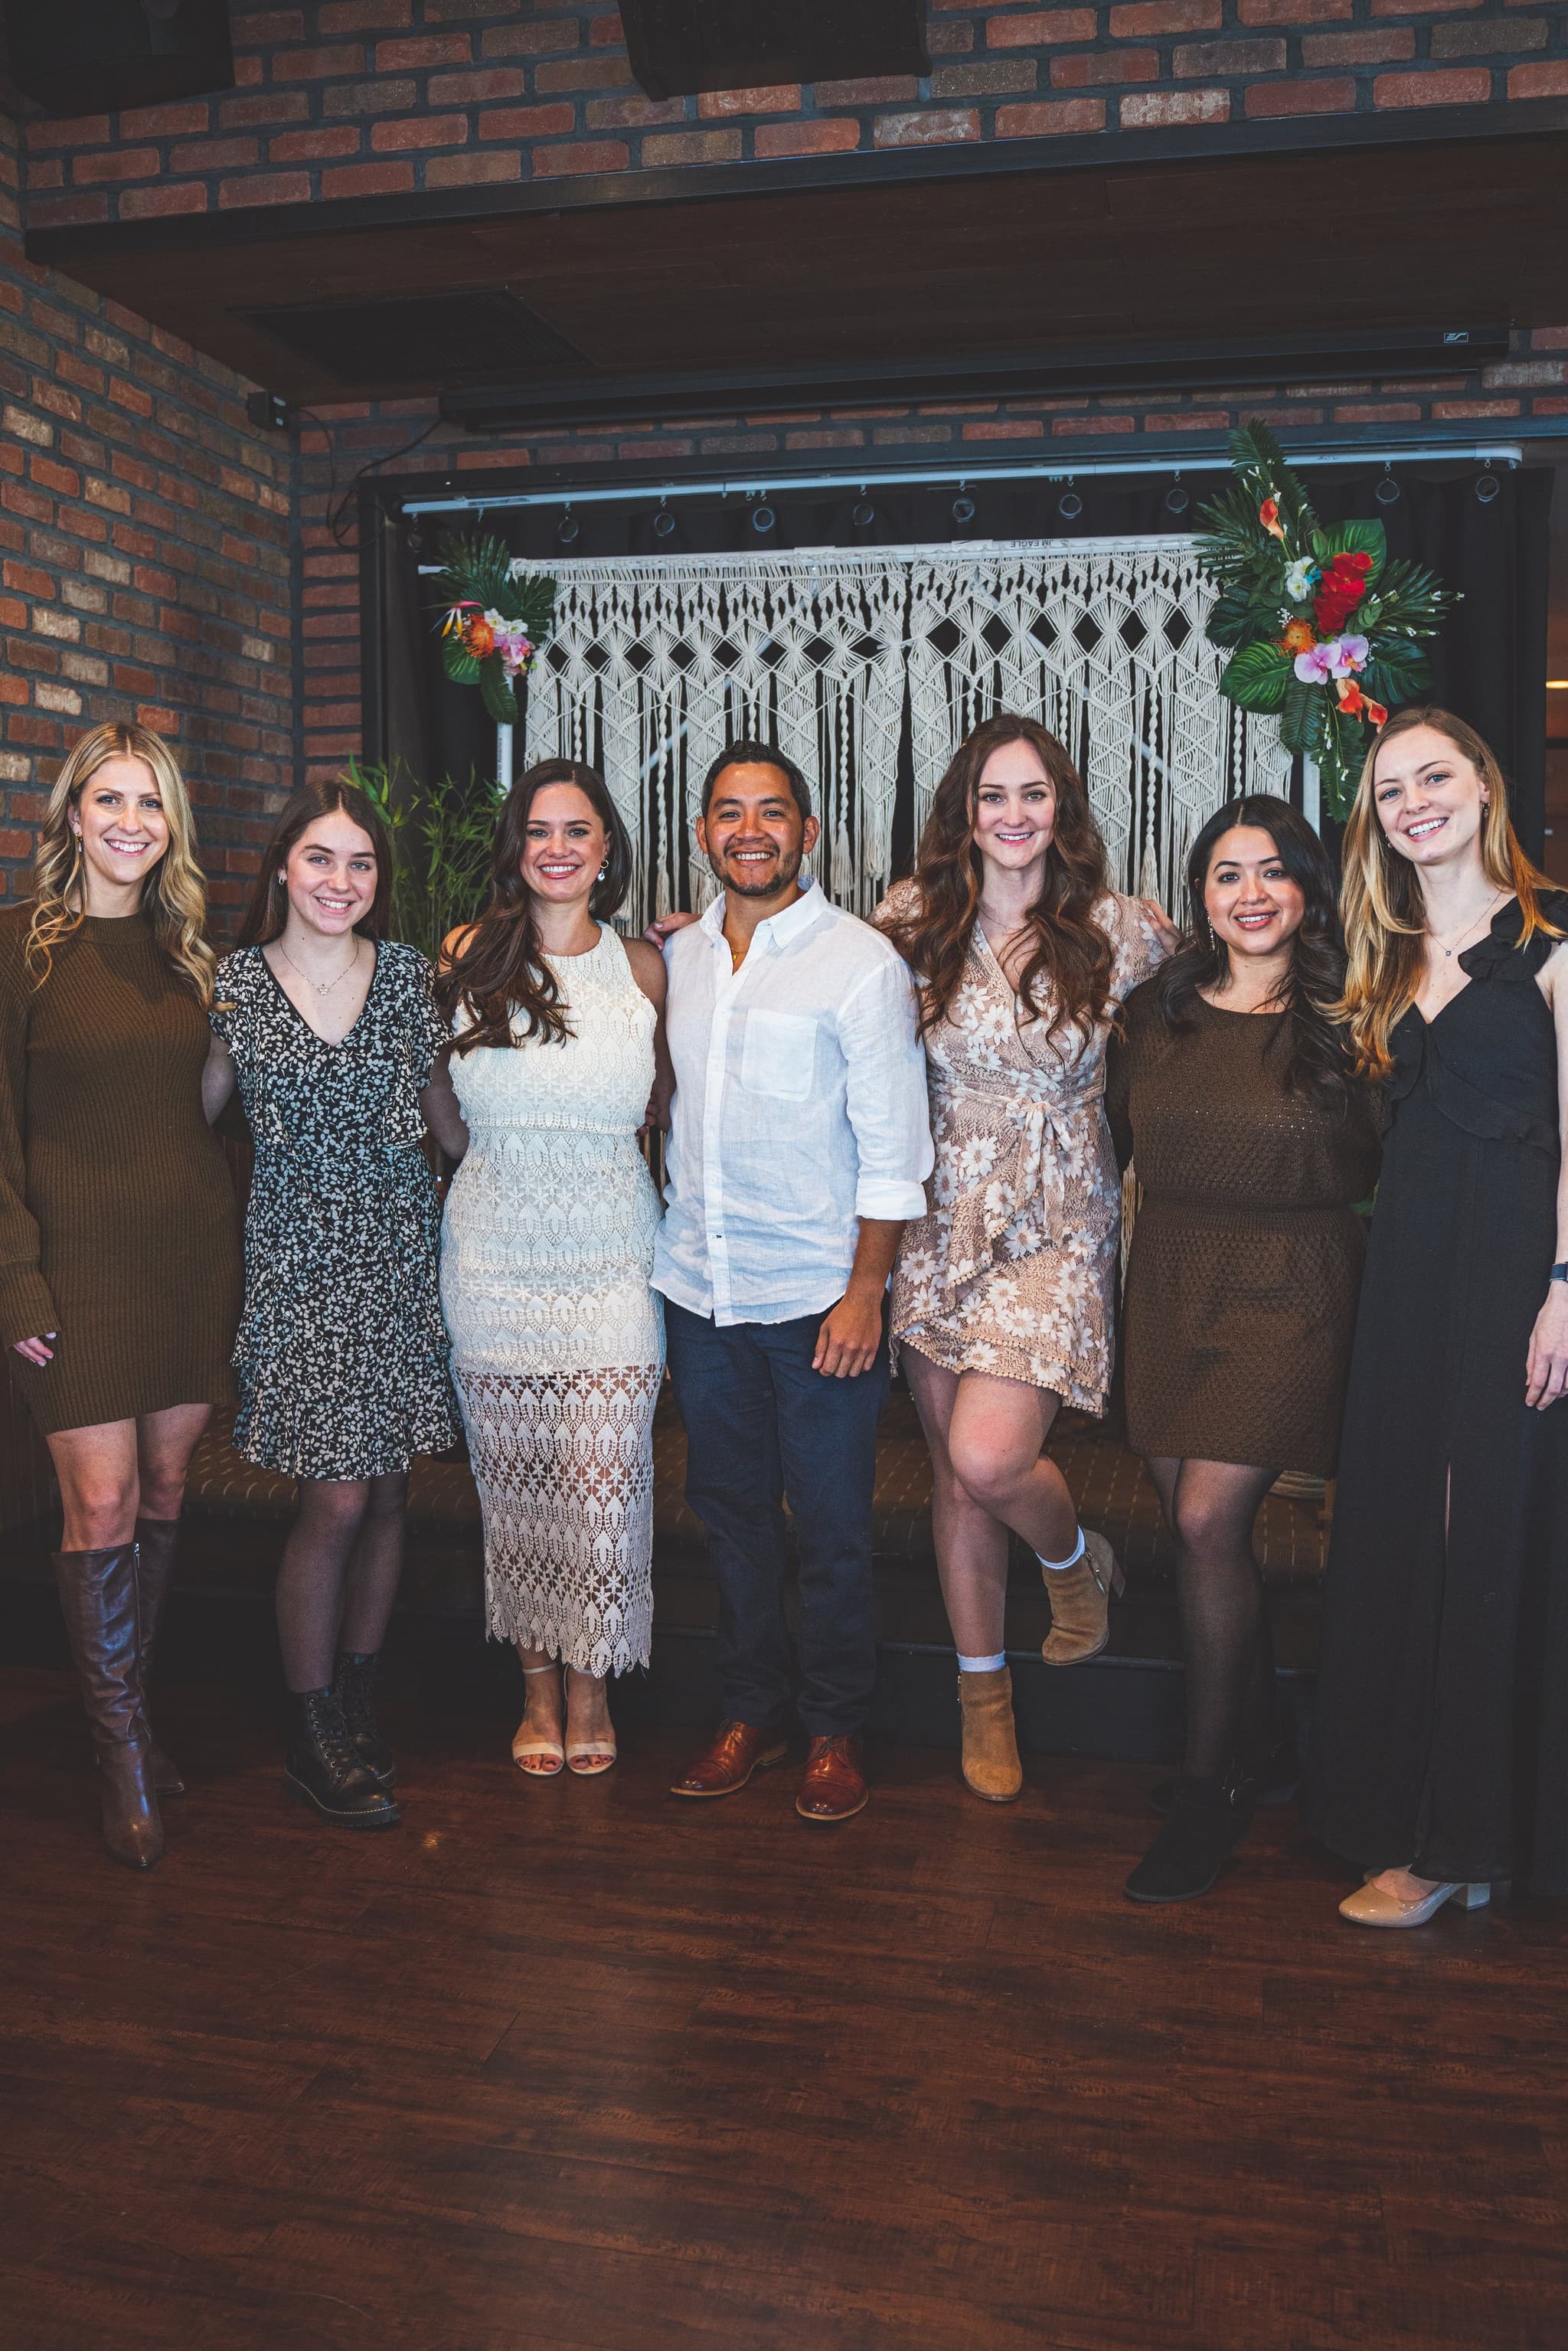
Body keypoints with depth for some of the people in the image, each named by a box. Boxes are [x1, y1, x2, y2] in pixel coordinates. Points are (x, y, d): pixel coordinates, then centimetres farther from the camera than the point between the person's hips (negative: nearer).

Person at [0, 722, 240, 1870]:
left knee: (167, 1486, 10)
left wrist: (237, 1235, 10)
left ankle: (132, 1702, 27)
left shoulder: (188, 947, 11)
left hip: (194, 1245, 5)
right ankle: (122, 1750, 11)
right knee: (101, 1502, -4)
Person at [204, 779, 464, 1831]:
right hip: (301, 1255, -2)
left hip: (402, 1247, 3)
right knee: (339, 1499, -5)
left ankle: (359, 1698, 28)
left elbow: (444, 1109, 12)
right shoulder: (238, 979, 0)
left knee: (388, 1490, 8)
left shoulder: (407, 972, 5)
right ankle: (313, 1735, 14)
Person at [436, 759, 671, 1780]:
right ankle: (539, 1684, 25)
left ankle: (592, 1684, 18)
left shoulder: (644, 966, 2)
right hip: (495, 1255, 1)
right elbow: (448, 1105, 14)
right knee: (515, 1483, 8)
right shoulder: (469, 957, 2)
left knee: (603, 1482, -3)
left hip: (612, 1256, 0)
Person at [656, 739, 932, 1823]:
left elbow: (892, 1149, -9)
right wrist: (664, 1243, 11)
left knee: (832, 1529, 5)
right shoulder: (675, 958, 8)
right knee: (731, 1510, 14)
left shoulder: (861, 962, -7)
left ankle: (836, 1732, 22)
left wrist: (866, 1291, -13)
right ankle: (751, 1713, 30)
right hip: (699, 1288, 5)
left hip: (818, 1296, -5)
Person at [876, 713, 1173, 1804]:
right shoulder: (914, 917, 2)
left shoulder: (1122, 929, -1)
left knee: (988, 1457, -18)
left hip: (1058, 1227, -2)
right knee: (954, 1472, 9)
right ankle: (983, 1692, 29)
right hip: (941, 1222, 2)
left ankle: (1080, 1558, 18)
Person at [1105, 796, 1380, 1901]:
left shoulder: (1344, 1021, -4)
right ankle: (1261, 1739, 31)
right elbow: (1113, 1143, 15)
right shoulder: (1156, 1013, 8)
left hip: (1291, 1293, -4)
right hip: (1173, 1285, 5)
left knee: (1207, 1518, -11)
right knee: (1201, 1524, 9)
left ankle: (1211, 1784, 7)